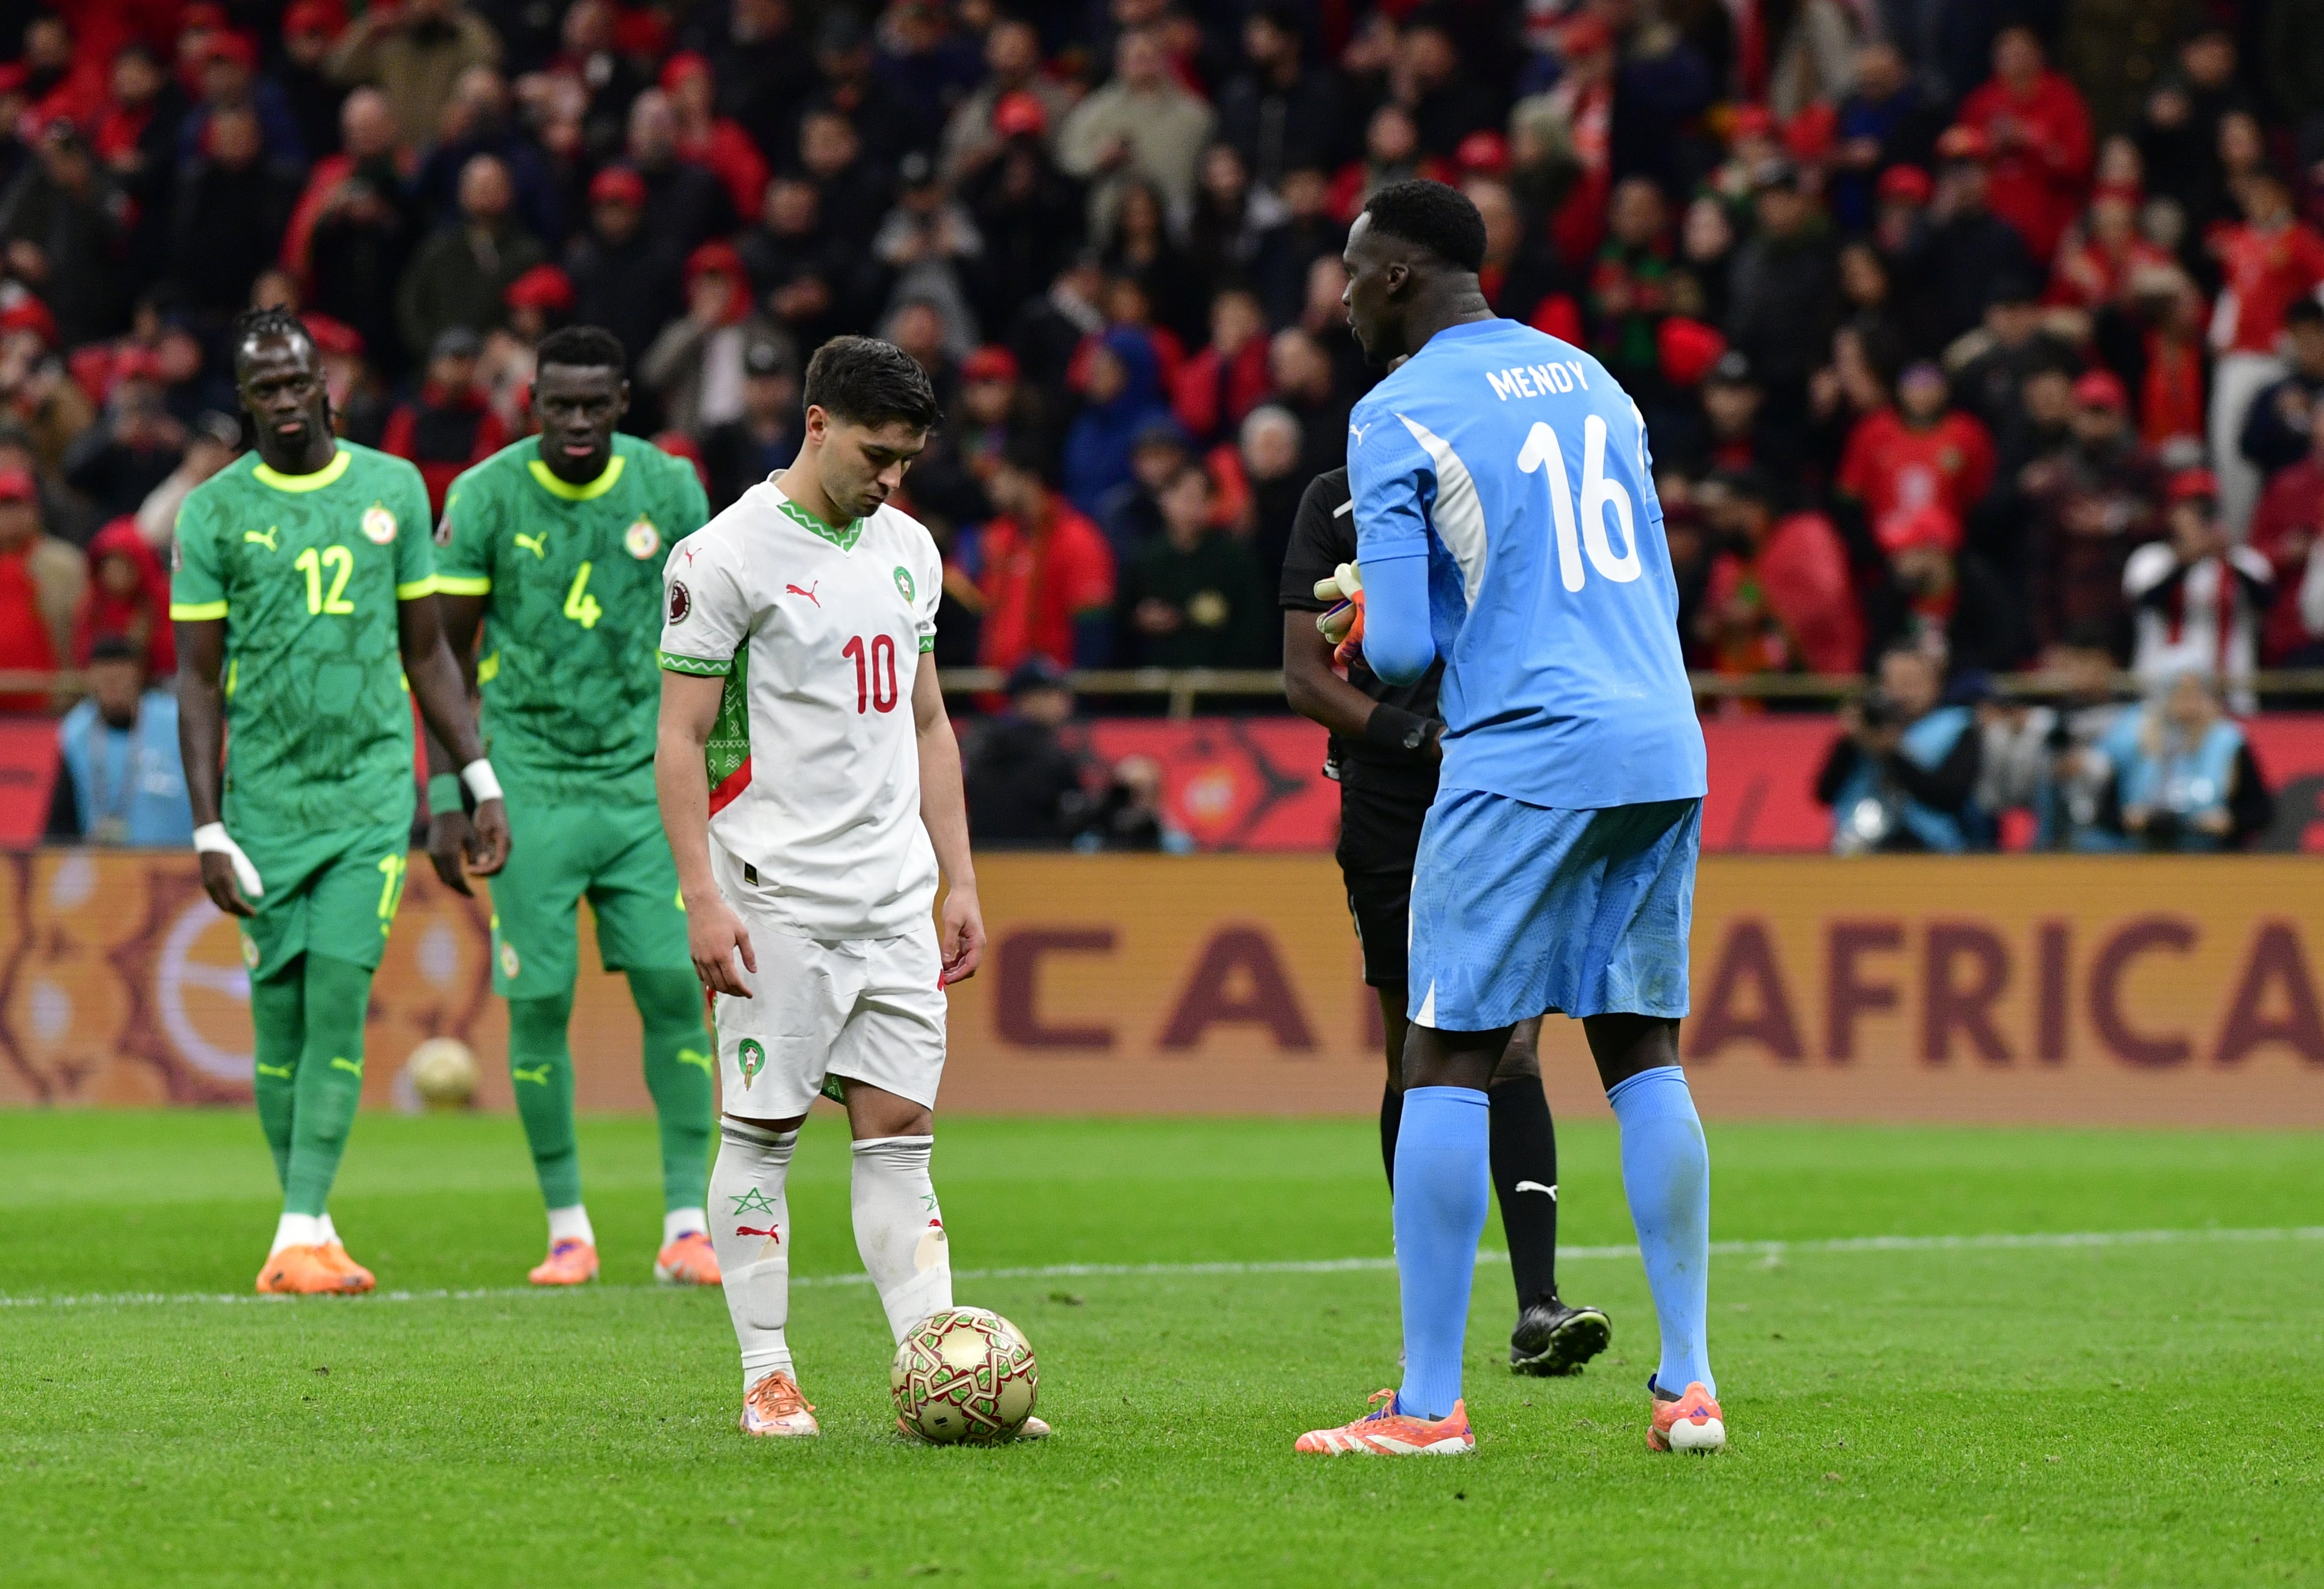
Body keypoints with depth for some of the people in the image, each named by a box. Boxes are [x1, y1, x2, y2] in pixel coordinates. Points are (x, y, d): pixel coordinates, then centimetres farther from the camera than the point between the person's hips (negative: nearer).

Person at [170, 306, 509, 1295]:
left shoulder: (392, 490, 7)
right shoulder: (215, 511, 1)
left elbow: (427, 653, 15)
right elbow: (199, 682, 2)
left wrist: (482, 781, 11)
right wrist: (208, 831, -4)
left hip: (372, 791, 0)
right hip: (265, 796, 0)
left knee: (338, 1000, -12)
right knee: (280, 1017, 1)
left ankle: (301, 1236, -14)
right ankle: (309, 1230, 13)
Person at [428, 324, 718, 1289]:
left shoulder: (670, 492, 0)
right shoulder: (487, 497, -5)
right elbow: (448, 651, 1)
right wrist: (447, 796, -3)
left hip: (645, 775, 1)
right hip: (531, 780, -1)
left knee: (674, 988, -7)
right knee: (539, 1002, -3)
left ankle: (687, 1224, -2)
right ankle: (567, 1228, 8)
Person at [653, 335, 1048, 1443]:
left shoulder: (908, 551, 14)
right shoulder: (730, 553, -7)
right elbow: (681, 738, -8)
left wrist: (960, 881, 16)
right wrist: (701, 897, -15)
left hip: (895, 896, 6)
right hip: (776, 897, -6)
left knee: (900, 1128, 2)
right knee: (762, 1130, -1)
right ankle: (766, 1380, 5)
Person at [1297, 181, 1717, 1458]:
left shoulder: (1395, 420, -5)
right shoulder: (1589, 380, 17)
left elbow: (1401, 650, -10)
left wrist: (1359, 636, 12)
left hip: (1523, 762, -7)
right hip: (1666, 750, 7)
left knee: (1445, 1061, -1)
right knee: (1644, 1055, 11)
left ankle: (1428, 1401, -4)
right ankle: (1688, 1383, 6)